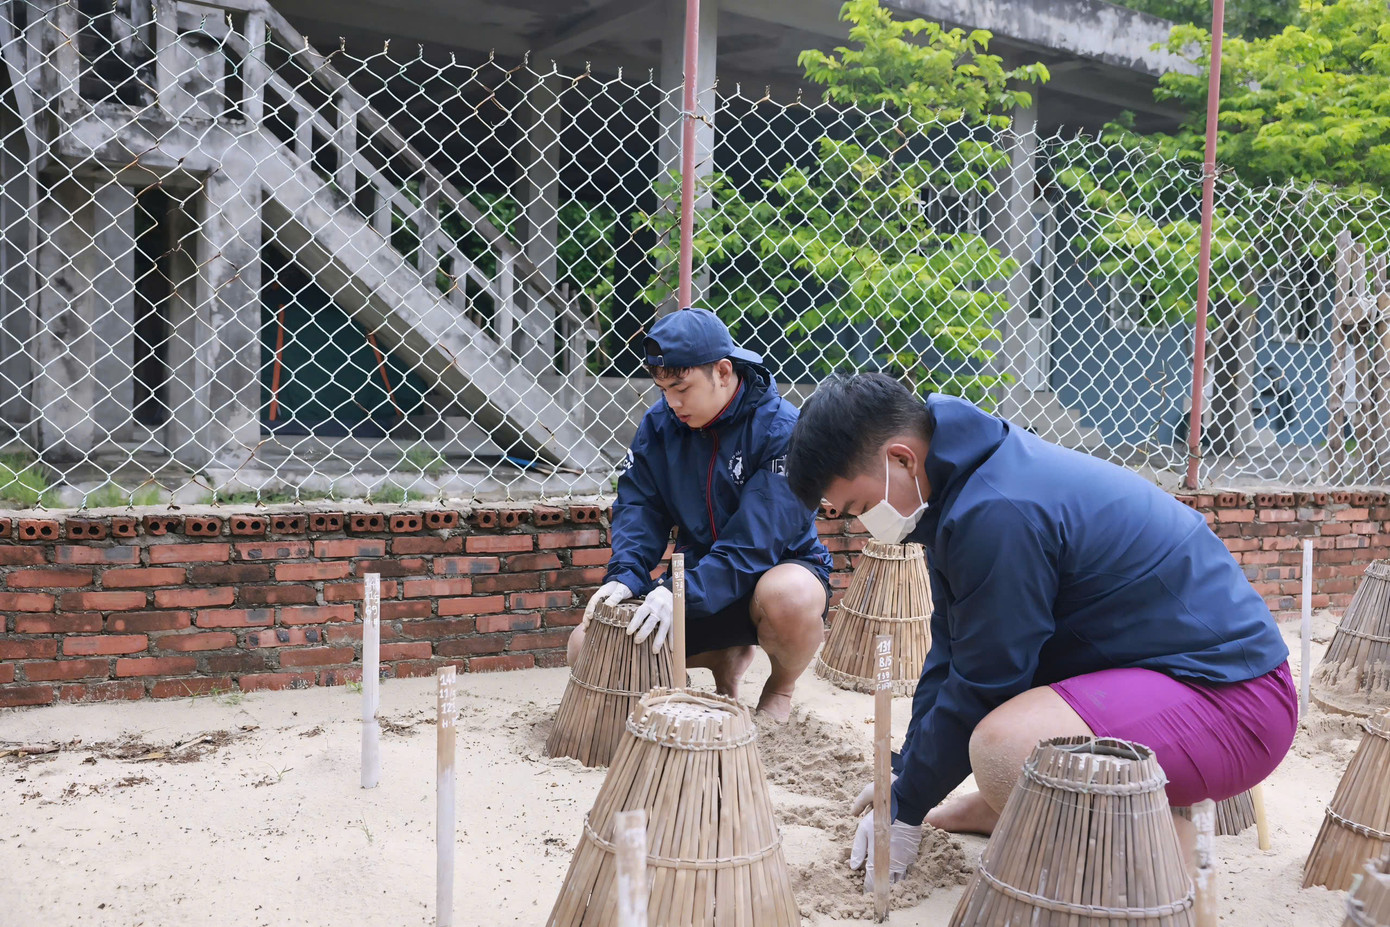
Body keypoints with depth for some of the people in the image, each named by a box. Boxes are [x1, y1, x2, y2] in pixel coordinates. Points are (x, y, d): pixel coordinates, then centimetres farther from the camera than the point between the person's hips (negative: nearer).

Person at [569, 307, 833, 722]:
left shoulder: (783, 430, -21)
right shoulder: (659, 422, -3)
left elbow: (756, 540, -28)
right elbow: (639, 506, -5)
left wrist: (681, 593, -38)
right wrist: (625, 576, -24)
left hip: (777, 569, -5)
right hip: (697, 577, 5)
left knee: (789, 596, -42)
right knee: (587, 647, -10)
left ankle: (781, 690, -4)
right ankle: (727, 658, 12)